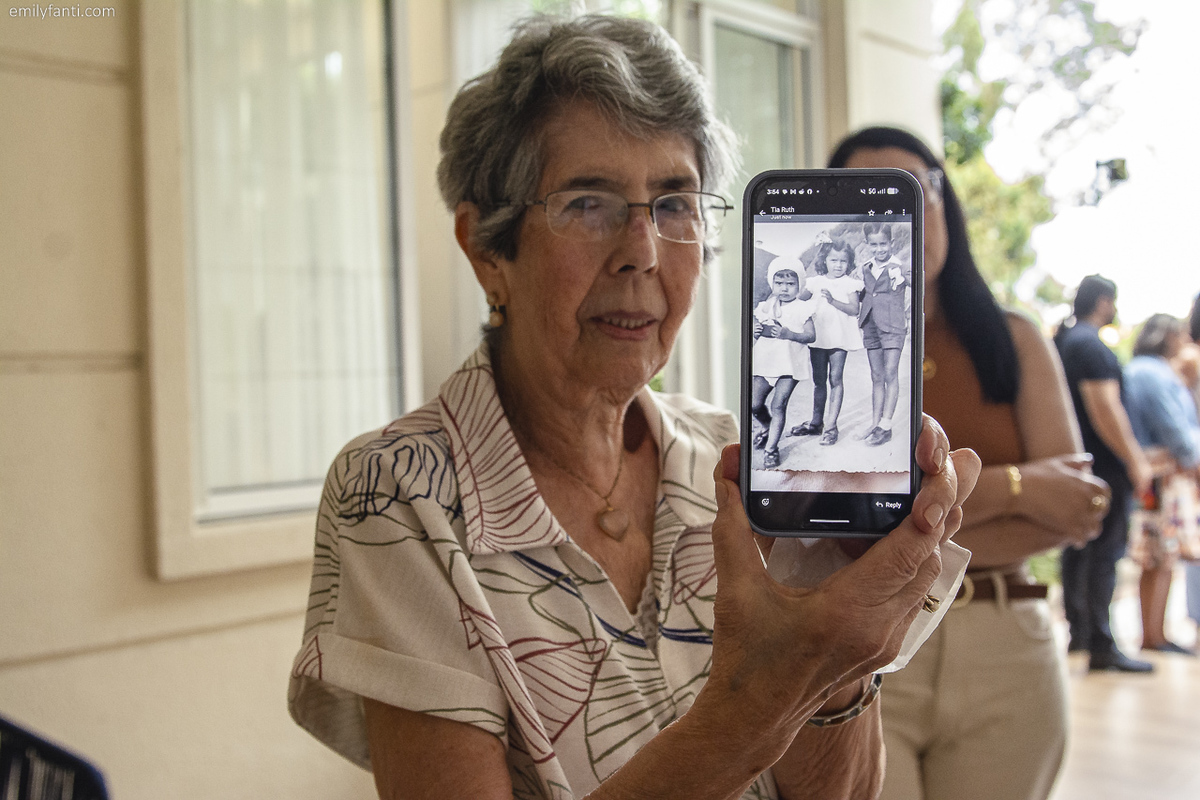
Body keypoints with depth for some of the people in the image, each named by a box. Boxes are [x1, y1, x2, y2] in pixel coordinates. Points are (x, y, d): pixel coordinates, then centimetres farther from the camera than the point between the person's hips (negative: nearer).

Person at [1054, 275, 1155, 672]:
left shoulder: (1063, 341, 16)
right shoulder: (1092, 345, -15)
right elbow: (1105, 409, -22)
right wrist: (1135, 460, -17)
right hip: (1105, 465, -10)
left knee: (1078, 548, 15)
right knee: (1104, 552, -8)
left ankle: (1078, 630, 23)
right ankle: (1101, 646, -6)